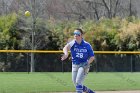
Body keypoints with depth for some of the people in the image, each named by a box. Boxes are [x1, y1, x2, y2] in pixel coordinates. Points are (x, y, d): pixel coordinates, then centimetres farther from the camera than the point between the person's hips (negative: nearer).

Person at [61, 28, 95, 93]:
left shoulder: (87, 45, -8)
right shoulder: (72, 43, -8)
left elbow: (92, 57, -1)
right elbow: (66, 47, -31)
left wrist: (88, 63, -21)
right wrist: (66, 53, -55)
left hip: (84, 66, -4)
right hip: (74, 65, 4)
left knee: (78, 82, -20)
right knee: (77, 85, 11)